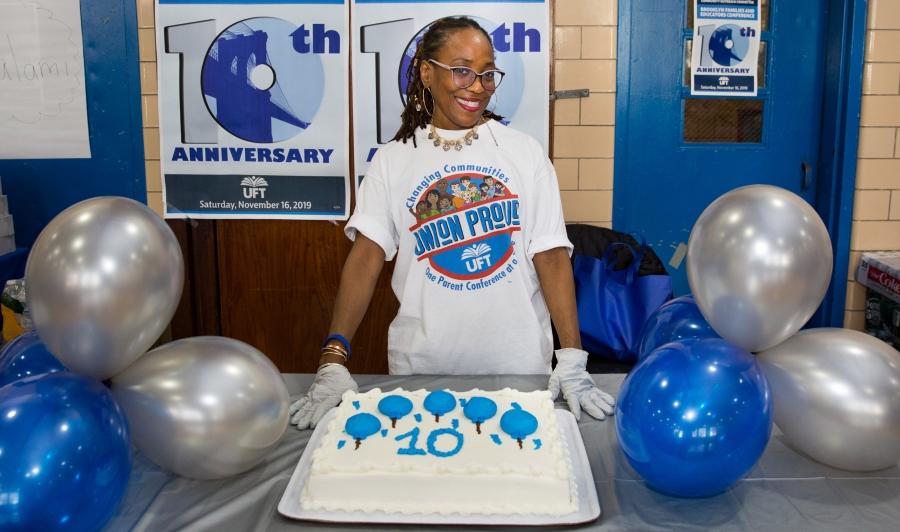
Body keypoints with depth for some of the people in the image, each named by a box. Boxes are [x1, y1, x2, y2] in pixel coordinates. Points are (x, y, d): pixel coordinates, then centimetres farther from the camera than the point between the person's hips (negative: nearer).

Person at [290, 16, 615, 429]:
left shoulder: (525, 152, 1)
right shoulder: (392, 159, 1)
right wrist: (333, 360, -18)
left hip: (517, 365, 1)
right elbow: (366, 255, -7)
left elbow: (551, 255, -4)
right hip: (422, 365, 0)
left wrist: (572, 360, -13)